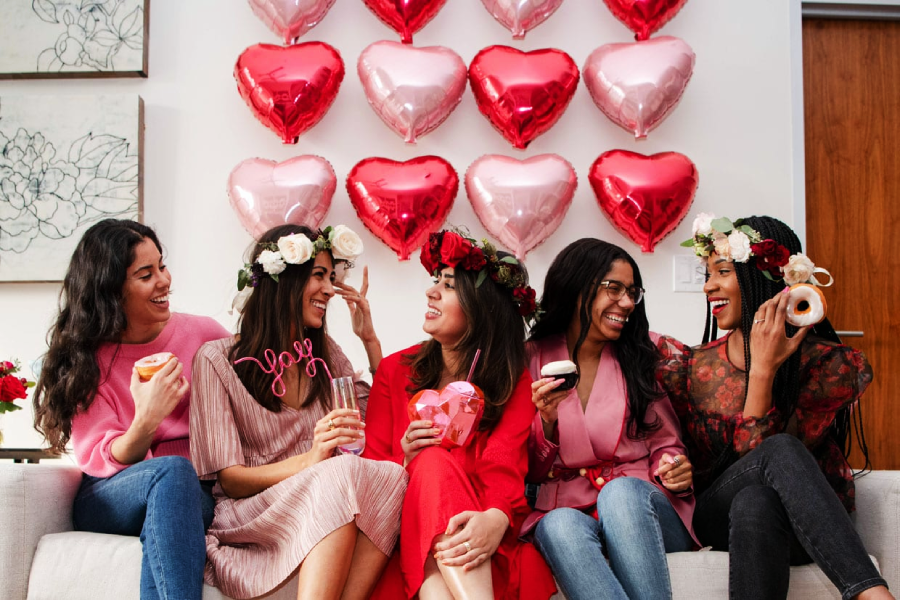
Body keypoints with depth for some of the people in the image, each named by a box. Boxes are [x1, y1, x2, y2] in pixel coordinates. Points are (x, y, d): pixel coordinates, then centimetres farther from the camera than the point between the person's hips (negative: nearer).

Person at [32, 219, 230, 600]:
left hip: (198, 495, 1)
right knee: (171, 470, -36)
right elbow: (102, 462, -8)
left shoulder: (203, 335, 3)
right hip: (105, 503, -1)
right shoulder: (83, 360, 1)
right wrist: (146, 421, -28)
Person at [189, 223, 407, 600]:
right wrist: (308, 460, -25)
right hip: (249, 518, -5)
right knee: (345, 472, -34)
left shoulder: (324, 353, 16)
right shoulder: (217, 360, -1)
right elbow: (230, 480, -6)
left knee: (391, 475, -29)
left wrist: (370, 339, 12)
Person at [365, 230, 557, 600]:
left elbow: (504, 467, -11)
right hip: (409, 528, 1)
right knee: (434, 461, -32)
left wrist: (496, 519, -34)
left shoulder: (514, 383, 6)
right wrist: (406, 461, -17)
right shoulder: (394, 371, 10)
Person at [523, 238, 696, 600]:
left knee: (621, 490, -34)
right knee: (561, 526, -36)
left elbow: (665, 446, 14)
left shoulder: (643, 358, 11)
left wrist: (676, 470, -10)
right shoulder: (533, 359, 8)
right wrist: (547, 421, -12)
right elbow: (530, 472, 8)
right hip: (565, 509, 0)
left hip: (640, 506, 1)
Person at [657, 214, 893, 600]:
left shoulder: (826, 363, -5)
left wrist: (762, 370, -22)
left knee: (754, 503, -40)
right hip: (715, 519, 2)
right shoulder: (693, 365, 7)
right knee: (781, 449, -34)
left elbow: (758, 458, -14)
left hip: (804, 523, -2)